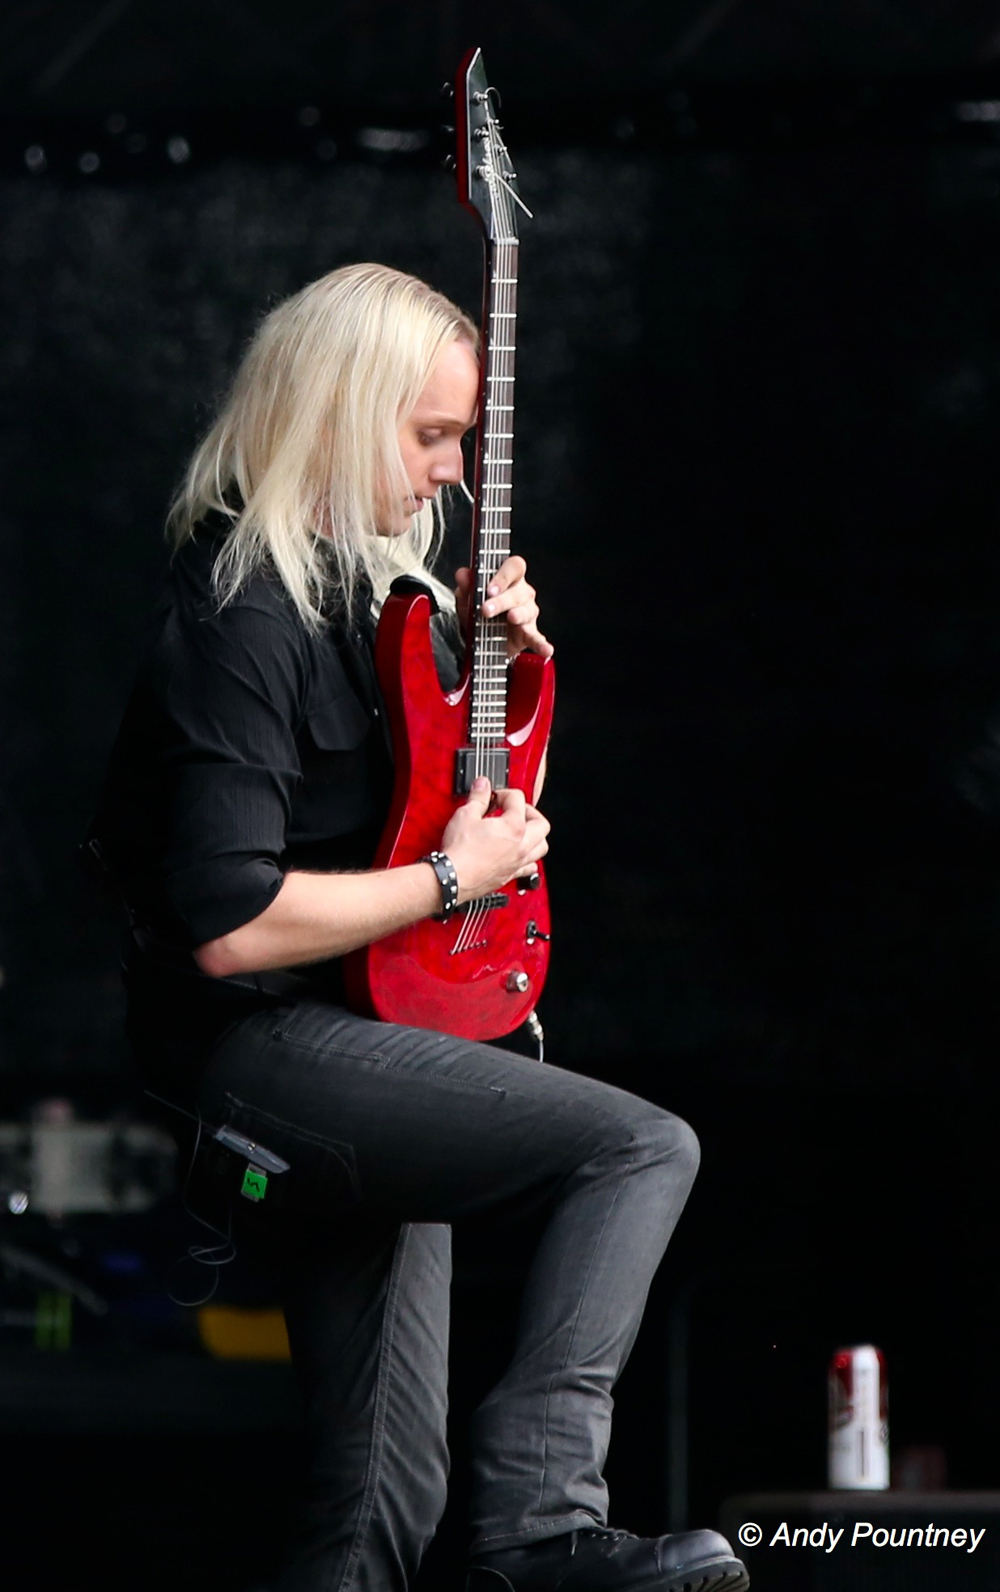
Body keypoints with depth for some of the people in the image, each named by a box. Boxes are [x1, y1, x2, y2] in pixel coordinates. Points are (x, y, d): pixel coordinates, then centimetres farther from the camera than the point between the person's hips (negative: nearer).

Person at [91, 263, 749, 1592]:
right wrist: (453, 879, -18)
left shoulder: (359, 568, 11)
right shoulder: (243, 618, -20)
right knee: (645, 1149, -24)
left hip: (353, 1029, 10)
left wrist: (472, 647, 9)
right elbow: (228, 924, -26)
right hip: (258, 1043, -10)